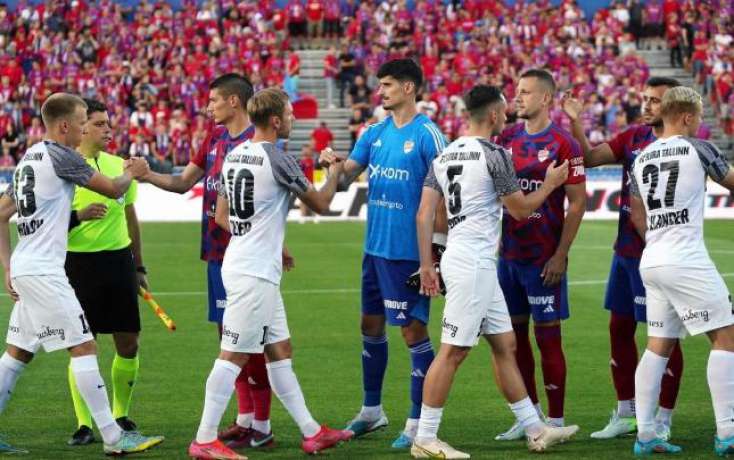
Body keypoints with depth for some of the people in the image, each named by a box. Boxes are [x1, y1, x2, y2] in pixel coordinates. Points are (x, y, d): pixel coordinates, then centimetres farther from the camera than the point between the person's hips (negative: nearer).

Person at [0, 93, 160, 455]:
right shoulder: (59, 155, -11)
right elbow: (113, 190, -6)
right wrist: (132, 173, 16)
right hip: (44, 271, -9)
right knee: (83, 347, -8)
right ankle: (113, 438, -8)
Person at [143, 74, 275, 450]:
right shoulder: (216, 138, 12)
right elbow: (184, 182, 17)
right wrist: (148, 175, 5)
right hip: (217, 252, 8)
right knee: (228, 333, 12)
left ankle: (261, 427, 3)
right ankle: (245, 418, 21)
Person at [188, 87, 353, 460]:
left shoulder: (234, 156, 10)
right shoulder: (277, 160, -14)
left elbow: (221, 216, 17)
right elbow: (320, 204, -4)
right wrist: (334, 173, 16)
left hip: (239, 265, 9)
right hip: (255, 273, -9)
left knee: (280, 351, 13)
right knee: (234, 355, -7)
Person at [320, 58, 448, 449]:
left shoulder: (426, 134, -11)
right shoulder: (375, 133, 10)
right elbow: (348, 174, 6)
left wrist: (439, 240, -16)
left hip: (408, 251, -8)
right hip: (375, 246, 8)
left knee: (413, 330, -4)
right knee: (371, 326, 16)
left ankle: (418, 424, 2)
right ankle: (371, 410, 30)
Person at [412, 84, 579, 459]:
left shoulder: (444, 156, 12)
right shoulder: (493, 155, -11)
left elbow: (424, 213, 8)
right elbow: (520, 208, -4)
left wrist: (426, 264, 11)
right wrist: (550, 184, 13)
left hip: (460, 258, 9)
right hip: (474, 262, -9)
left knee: (505, 345, 14)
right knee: (452, 351, -7)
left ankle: (535, 430, 19)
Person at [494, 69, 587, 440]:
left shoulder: (563, 144, -10)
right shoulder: (506, 139, 9)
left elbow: (577, 203, -10)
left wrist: (560, 255, -14)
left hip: (543, 259, -6)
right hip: (509, 253, 6)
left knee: (548, 337, -2)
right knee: (514, 335, 10)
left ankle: (555, 421, 5)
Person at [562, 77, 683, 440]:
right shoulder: (634, 137, 9)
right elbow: (590, 158, 4)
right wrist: (576, 123, -8)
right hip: (625, 249, 7)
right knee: (620, 328, 13)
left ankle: (663, 420, 9)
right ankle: (625, 414, 24)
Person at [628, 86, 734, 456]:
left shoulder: (641, 159, 13)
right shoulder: (697, 149, -6)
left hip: (651, 262, 7)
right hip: (686, 260, -7)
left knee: (658, 345, 11)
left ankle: (644, 434, 8)